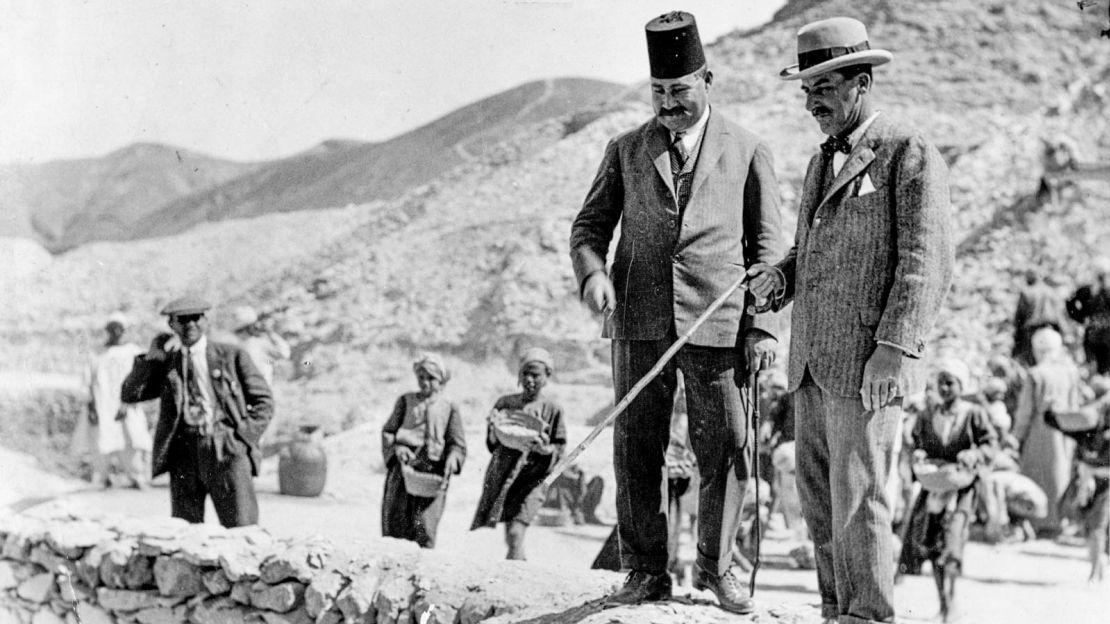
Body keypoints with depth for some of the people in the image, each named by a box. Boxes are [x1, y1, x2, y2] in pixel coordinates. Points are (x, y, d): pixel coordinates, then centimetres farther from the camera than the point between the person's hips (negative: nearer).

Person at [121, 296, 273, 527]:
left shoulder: (232, 356, 11)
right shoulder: (165, 364, 17)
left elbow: (263, 401, 10)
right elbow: (129, 394, 7)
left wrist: (246, 437, -3)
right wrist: (152, 356, -1)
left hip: (228, 451, -2)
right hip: (184, 452, 2)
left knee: (241, 531, -9)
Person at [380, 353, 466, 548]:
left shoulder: (449, 408, 12)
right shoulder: (406, 401, 14)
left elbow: (458, 445, 8)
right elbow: (387, 432, 10)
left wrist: (451, 460, -14)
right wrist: (398, 448, -11)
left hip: (433, 473, -1)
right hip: (403, 467, 1)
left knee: (424, 526, -12)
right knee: (395, 523, -4)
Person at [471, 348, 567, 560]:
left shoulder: (552, 410, 1)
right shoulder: (506, 403, 8)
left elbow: (559, 450, 1)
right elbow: (492, 445, 8)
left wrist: (545, 450, -21)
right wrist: (495, 429, -13)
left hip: (532, 478, -3)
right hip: (502, 476, 3)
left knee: (515, 533, -17)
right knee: (510, 535, 6)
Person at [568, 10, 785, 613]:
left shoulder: (747, 151, 8)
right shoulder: (626, 151, 12)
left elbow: (766, 246, 7)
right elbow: (589, 226, 12)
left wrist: (763, 324, -2)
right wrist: (592, 274, -10)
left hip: (717, 323, -1)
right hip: (639, 320, 1)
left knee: (725, 449, 1)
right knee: (636, 450, 2)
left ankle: (715, 565, 18)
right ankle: (645, 573, 12)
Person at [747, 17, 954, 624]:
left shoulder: (910, 154, -6)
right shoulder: (823, 162, 20)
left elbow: (927, 263, -13)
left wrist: (895, 348, -21)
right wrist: (780, 277, 7)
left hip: (868, 365, -8)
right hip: (813, 362, 8)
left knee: (857, 501, -8)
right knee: (819, 501, 11)